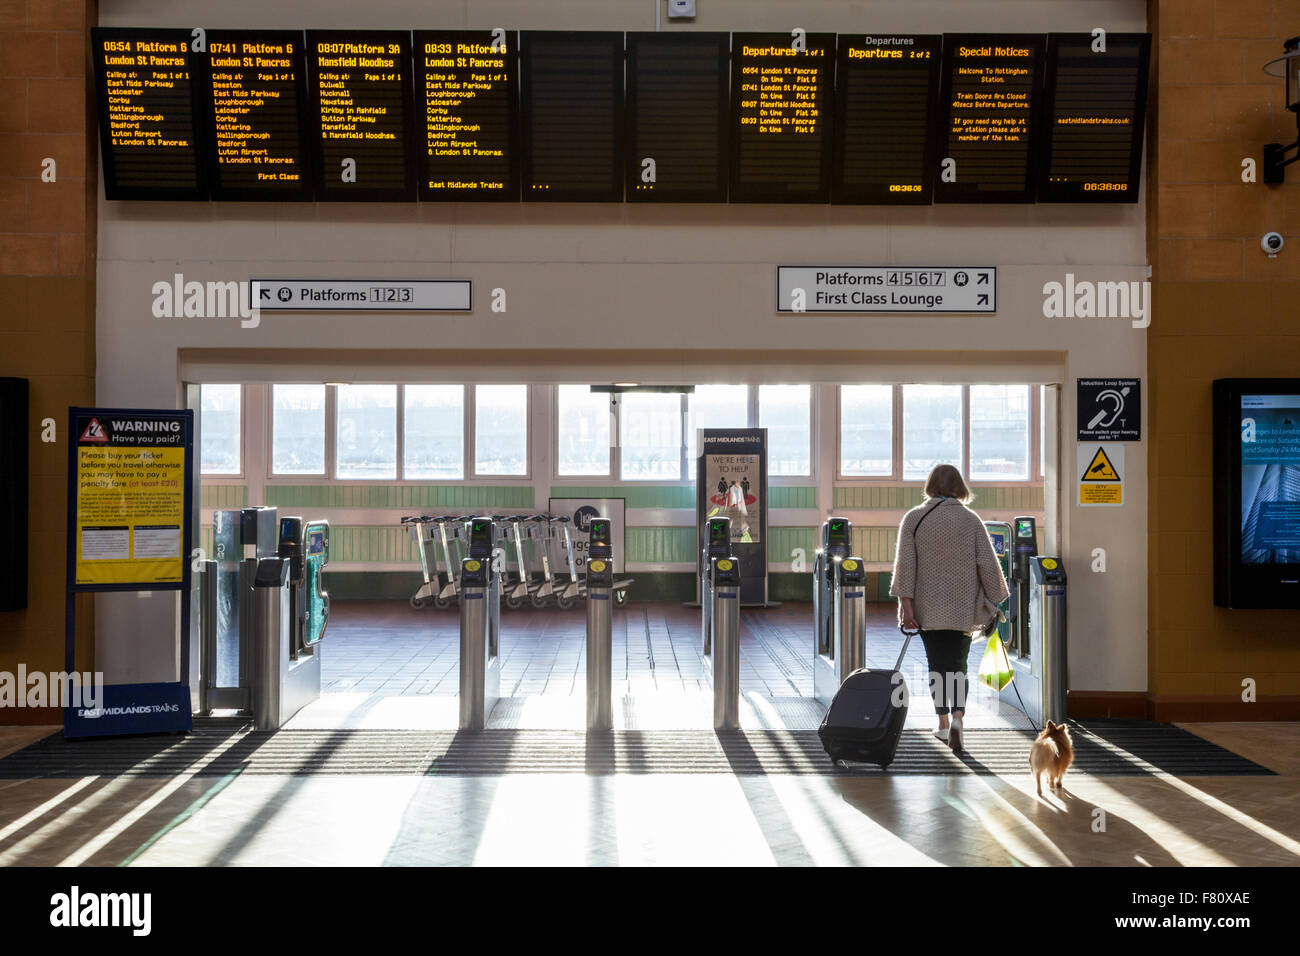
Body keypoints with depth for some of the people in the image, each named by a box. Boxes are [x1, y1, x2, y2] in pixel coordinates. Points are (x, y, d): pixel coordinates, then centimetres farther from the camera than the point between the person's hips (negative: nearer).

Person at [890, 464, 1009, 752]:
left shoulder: (913, 518, -2)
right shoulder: (971, 520, -1)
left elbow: (905, 563, -8)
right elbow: (988, 564, -3)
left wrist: (906, 603, -7)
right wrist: (996, 601, 5)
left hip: (928, 608, 0)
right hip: (963, 607, 0)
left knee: (937, 664, 11)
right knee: (958, 663, 9)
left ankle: (943, 722, 14)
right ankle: (957, 716, -10)